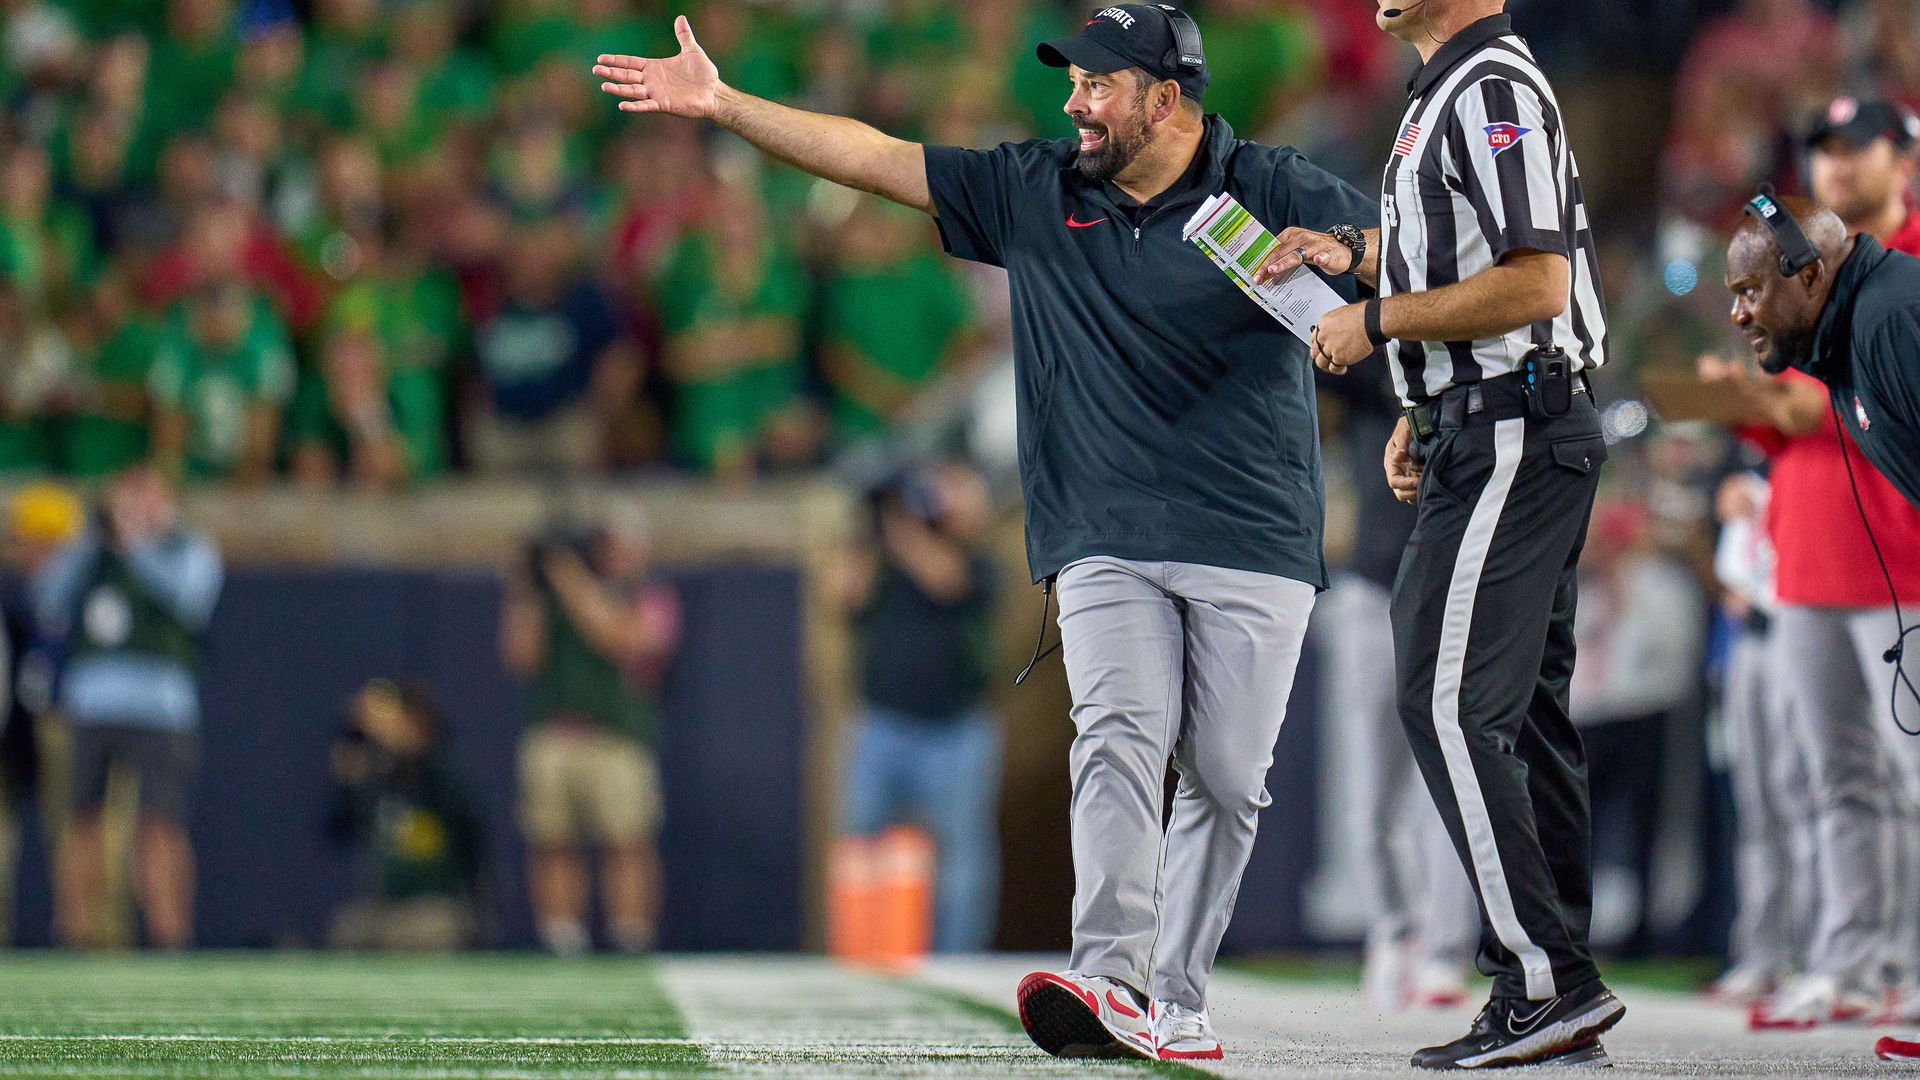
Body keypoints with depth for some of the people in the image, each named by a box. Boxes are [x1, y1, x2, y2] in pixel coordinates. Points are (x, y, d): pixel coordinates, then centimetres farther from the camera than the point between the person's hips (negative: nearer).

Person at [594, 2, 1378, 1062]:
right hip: (1105, 545, 2)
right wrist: (721, 103, 4)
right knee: (1120, 735, -18)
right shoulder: (1036, 191, 11)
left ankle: (1174, 1004, 7)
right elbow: (876, 158, 9)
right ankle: (1111, 983, -31)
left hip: (1252, 542, -2)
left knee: (1225, 779, -3)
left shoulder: (1270, 190, 1)